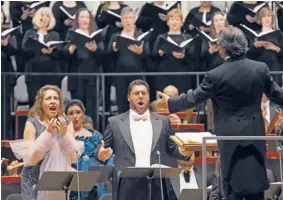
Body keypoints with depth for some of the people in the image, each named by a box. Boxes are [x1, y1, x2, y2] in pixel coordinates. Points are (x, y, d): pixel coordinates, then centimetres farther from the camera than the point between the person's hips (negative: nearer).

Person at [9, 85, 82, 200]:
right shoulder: (32, 123, -4)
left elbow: (74, 158, -2)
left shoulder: (67, 124, 4)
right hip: (35, 181, -3)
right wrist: (48, 134, -20)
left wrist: (64, 134, -15)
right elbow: (29, 159, -13)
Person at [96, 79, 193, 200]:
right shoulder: (115, 122, 9)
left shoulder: (163, 122, 13)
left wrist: (183, 152, -9)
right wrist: (101, 155, -14)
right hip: (127, 187, -1)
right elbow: (104, 149, 9)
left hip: (157, 186, 1)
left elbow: (171, 149, 12)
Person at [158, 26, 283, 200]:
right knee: (255, 178, 11)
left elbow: (194, 98, -6)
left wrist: (170, 102, 11)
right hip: (255, 132, 3)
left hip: (231, 135, -3)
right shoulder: (261, 68, -5)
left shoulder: (216, 75, -15)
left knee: (233, 184, 5)